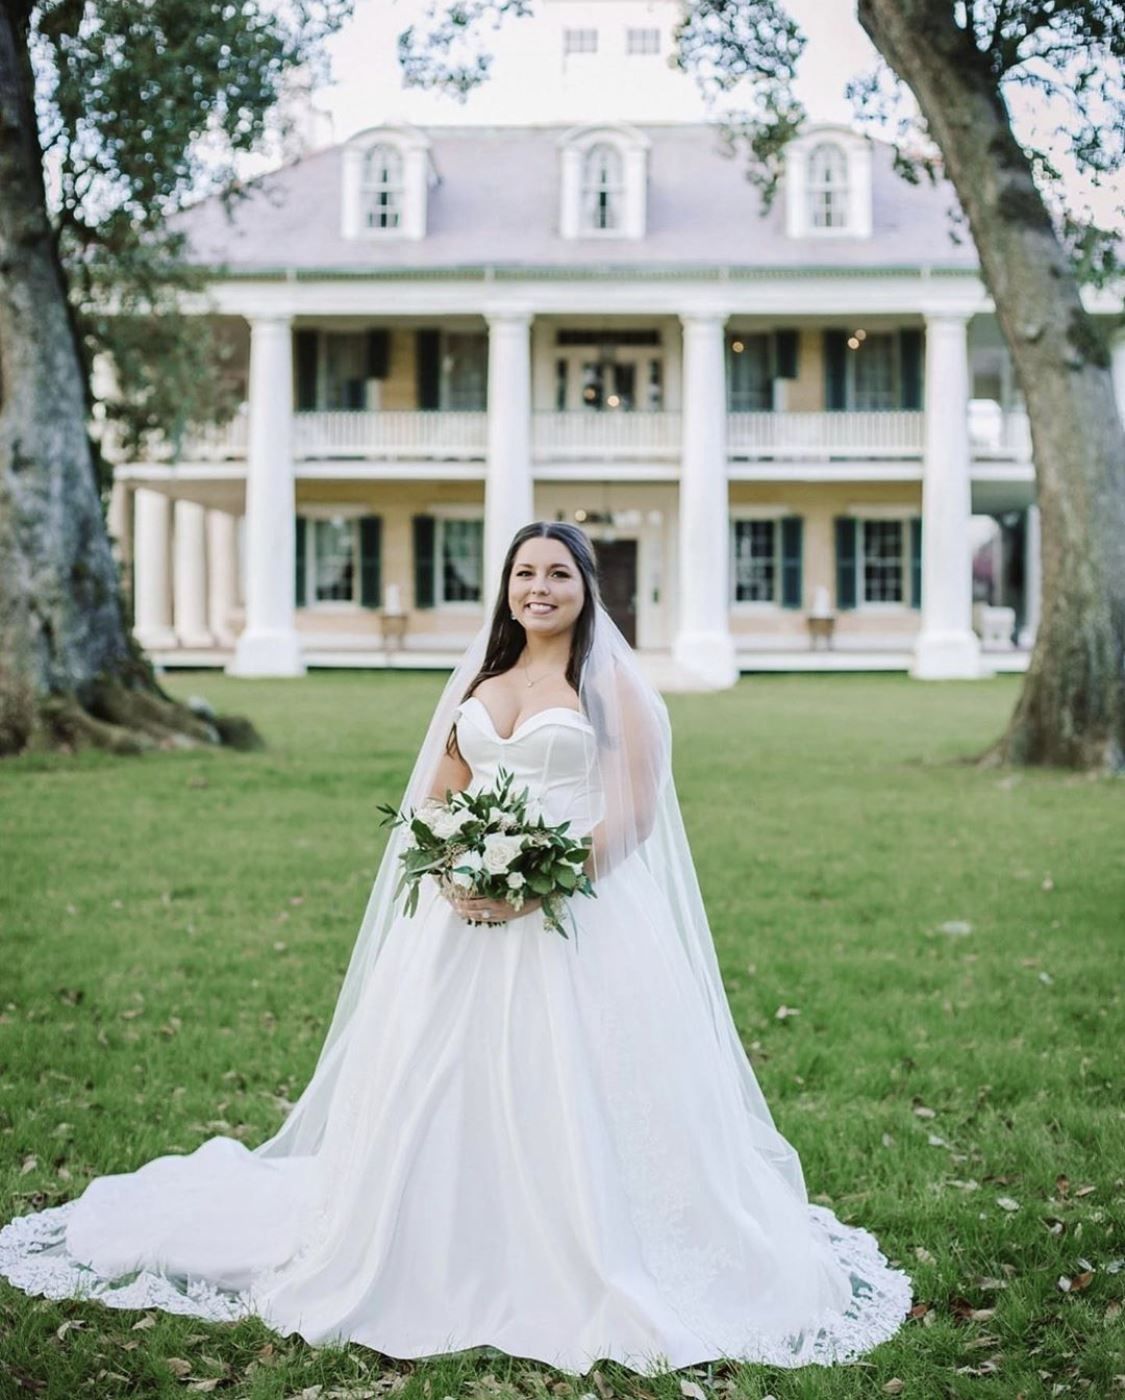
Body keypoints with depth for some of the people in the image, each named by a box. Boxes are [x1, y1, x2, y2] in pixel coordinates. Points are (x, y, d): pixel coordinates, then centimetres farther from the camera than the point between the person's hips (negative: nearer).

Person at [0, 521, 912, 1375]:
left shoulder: (614, 685, -1)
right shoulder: (480, 679, 15)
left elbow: (634, 814, -8)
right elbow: (437, 797, 16)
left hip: (577, 922, -5)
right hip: (468, 918, 5)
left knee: (569, 1103, -6)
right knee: (439, 1090, 6)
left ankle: (590, 1276, 7)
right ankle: (442, 1263, 21)